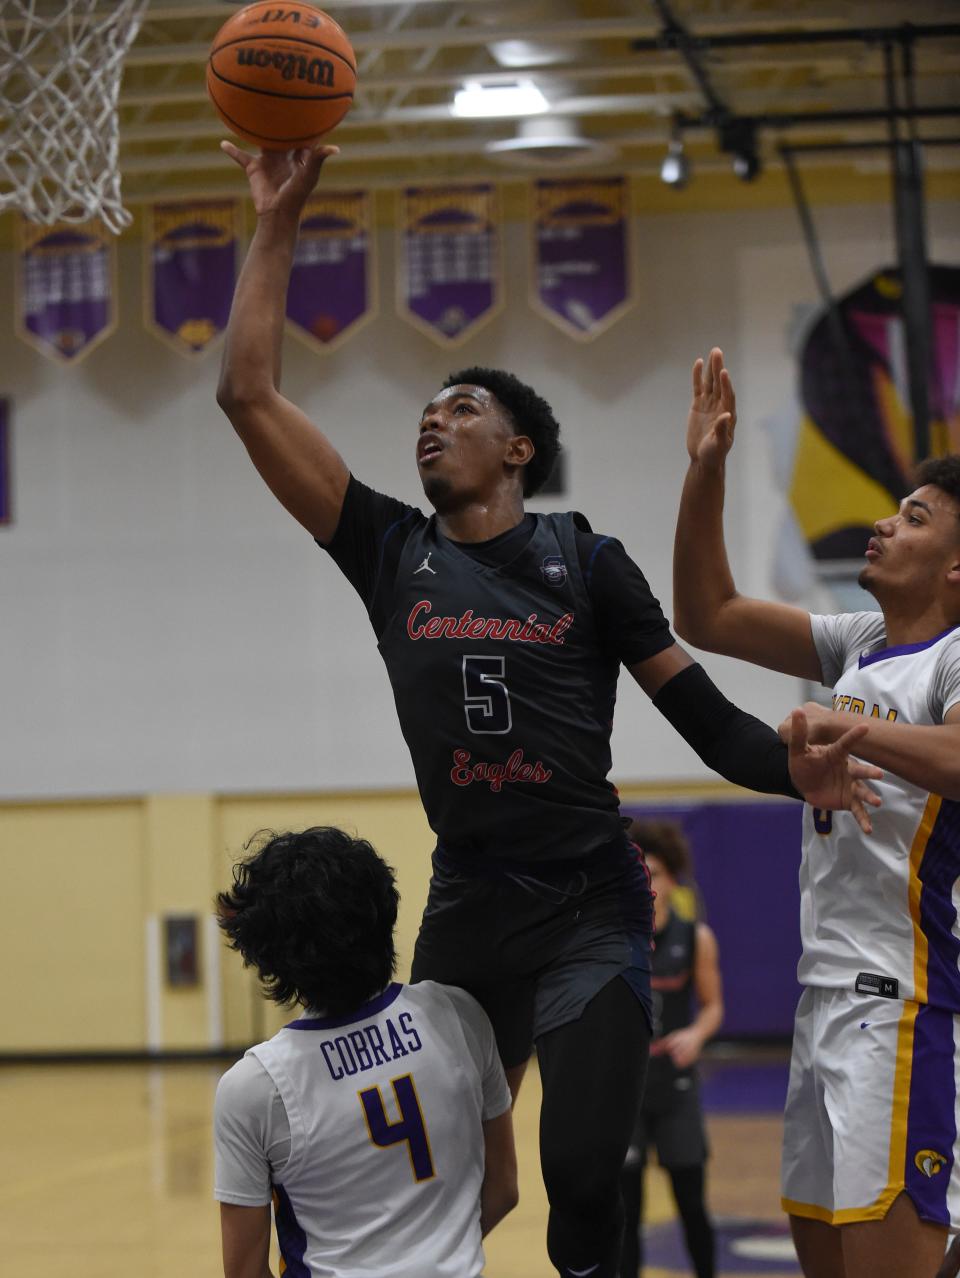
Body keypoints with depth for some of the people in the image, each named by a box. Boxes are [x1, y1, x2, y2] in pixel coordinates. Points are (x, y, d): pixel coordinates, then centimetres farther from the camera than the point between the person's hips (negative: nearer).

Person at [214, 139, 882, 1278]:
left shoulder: (585, 563, 1)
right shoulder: (393, 554, 7)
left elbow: (702, 714, -1)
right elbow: (248, 394, 3)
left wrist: (796, 770, -22)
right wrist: (276, 225, 2)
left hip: (588, 909, -3)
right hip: (467, 905, 3)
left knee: (582, 1176, -14)